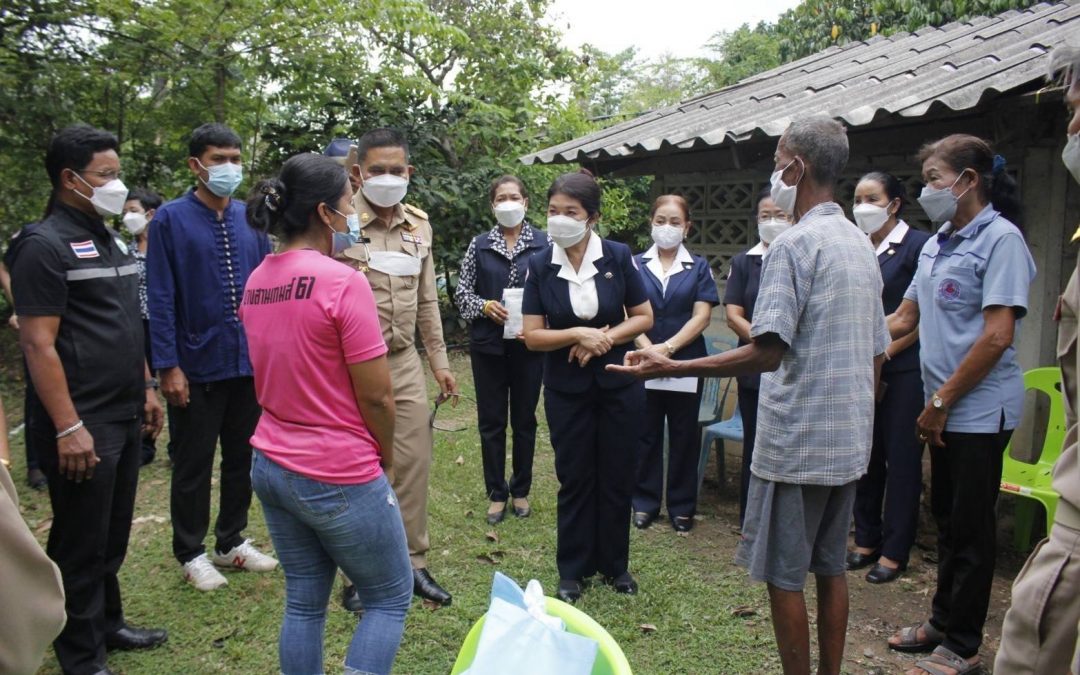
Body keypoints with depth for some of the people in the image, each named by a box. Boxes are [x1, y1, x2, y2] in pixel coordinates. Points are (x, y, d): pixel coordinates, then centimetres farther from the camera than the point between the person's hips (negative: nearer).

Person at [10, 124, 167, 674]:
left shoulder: (109, 241, 14)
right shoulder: (45, 244, -12)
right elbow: (38, 343, -17)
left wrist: (146, 389, 18)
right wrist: (68, 428, -21)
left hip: (124, 417, 8)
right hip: (83, 424, -8)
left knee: (113, 536, 19)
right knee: (80, 543, 5)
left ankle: (107, 624, 34)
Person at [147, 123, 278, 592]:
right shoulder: (171, 219, -7)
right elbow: (160, 298, -9)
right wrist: (168, 366, -13)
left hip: (250, 364, 4)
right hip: (197, 368, -4)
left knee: (243, 458, 16)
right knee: (193, 465, 9)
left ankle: (231, 542, 33)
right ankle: (191, 553, 26)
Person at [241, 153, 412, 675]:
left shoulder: (256, 281, 5)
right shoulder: (343, 282, -19)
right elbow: (376, 397, -17)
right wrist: (385, 457, -1)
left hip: (271, 466, 8)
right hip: (338, 476, -7)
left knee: (303, 602, 18)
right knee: (390, 598, 12)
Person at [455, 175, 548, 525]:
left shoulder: (543, 243, 1)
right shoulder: (479, 244, 4)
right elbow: (462, 291, 4)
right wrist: (484, 306, -14)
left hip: (529, 344, 0)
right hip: (488, 344, 1)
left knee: (525, 419, 10)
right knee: (491, 421, 7)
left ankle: (521, 490, 25)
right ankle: (497, 493, 20)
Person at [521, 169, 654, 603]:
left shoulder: (618, 257, -7)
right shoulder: (540, 266, -6)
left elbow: (645, 317, -3)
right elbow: (532, 336, -7)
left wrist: (603, 338, -17)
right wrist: (578, 334, -22)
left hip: (620, 384, 0)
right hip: (566, 389, 0)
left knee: (616, 477, 10)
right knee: (575, 478, 9)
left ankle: (615, 564, 27)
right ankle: (572, 570, 23)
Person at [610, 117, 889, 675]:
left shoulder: (794, 243, -17)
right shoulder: (861, 245, 11)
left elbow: (766, 352, -24)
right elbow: (877, 355, 16)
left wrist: (670, 368, -21)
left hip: (796, 441, -9)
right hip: (848, 440, 9)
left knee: (783, 575, 4)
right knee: (830, 567, 18)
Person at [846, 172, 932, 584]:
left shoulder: (918, 246, -6)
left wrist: (884, 352, -14)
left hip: (903, 369, -5)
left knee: (901, 459, 1)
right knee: (866, 456, 11)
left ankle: (894, 553, 11)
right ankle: (867, 541, 23)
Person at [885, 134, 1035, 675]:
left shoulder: (1000, 238, -13)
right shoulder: (937, 244, 12)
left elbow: (998, 335, -19)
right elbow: (905, 318, 16)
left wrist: (942, 399, -16)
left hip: (980, 409, -8)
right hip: (944, 408, 8)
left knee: (971, 526, 2)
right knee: (947, 518, 17)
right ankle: (944, 621, 32)